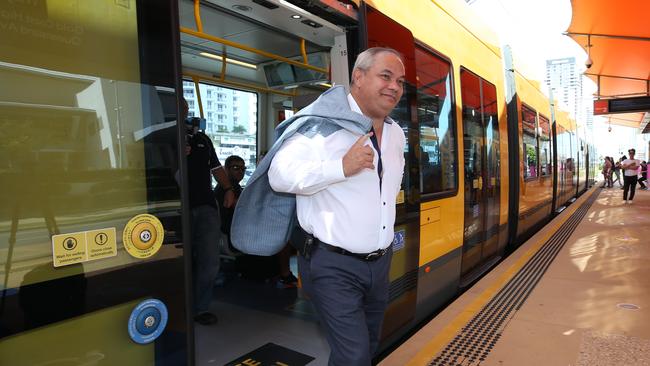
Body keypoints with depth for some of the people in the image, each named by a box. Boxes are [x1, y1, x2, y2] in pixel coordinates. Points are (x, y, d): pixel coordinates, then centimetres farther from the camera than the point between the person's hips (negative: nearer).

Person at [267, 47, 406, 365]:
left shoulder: (396, 133, 10)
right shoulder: (324, 121, -16)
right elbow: (279, 175, -22)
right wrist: (342, 167, -29)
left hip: (380, 263, 8)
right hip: (335, 266, -8)